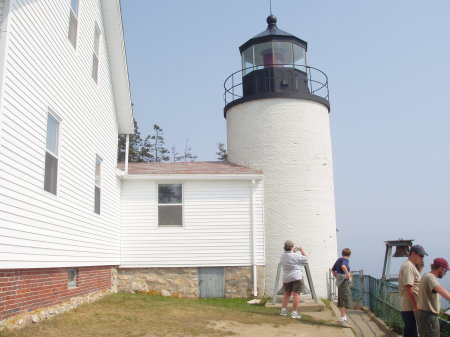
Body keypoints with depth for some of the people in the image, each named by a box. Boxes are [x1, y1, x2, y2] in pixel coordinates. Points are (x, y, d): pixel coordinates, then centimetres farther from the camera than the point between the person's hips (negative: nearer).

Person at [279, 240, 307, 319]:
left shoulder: (282, 256, 4)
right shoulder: (295, 256, -14)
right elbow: (305, 259, 0)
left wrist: (293, 252, 24)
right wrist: (302, 251, 12)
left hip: (286, 278, 6)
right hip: (297, 277, -6)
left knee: (287, 294, 18)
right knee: (296, 294, -4)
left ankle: (283, 310, 14)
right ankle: (294, 313, -6)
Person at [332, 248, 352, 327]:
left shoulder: (338, 260, 13)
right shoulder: (346, 260, -12)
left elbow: (333, 270, 24)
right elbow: (343, 266, -36)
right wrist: (348, 274, -25)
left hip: (340, 281, 10)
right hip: (344, 282, -9)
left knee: (343, 301, 18)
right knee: (345, 301, -9)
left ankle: (345, 318, 28)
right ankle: (343, 319, -11)